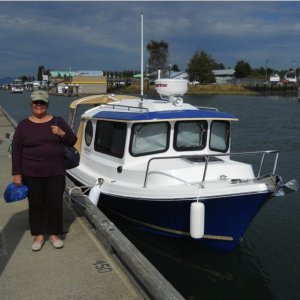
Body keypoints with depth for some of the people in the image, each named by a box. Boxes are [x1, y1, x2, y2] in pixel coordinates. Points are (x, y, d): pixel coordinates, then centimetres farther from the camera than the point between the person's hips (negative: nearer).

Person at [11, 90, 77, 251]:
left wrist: (61, 134, -15)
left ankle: (54, 234, 21)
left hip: (55, 172, 1)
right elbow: (16, 151, -1)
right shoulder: (23, 125, -1)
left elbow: (72, 140, 5)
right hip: (31, 174, 0)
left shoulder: (57, 121, 2)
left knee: (55, 203, 5)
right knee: (35, 204, 8)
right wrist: (16, 174, -5)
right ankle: (39, 235, 22)